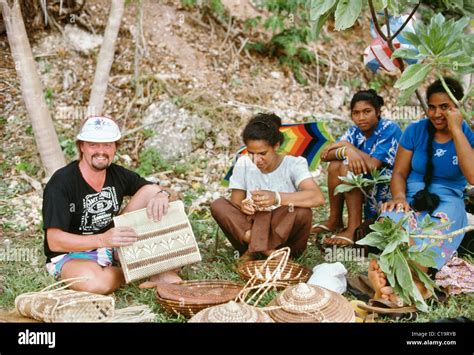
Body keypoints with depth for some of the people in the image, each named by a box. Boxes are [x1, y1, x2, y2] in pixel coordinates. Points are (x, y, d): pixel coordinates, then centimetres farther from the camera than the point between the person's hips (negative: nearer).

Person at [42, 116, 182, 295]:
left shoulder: (118, 174, -2)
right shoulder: (61, 183, -19)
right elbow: (54, 241, -24)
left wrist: (162, 195, -26)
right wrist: (103, 240, -39)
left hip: (114, 247, 5)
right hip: (71, 255, -5)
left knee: (151, 190, -9)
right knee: (97, 282, -41)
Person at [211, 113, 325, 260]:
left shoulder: (294, 164, -12)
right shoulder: (243, 164, -3)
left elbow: (318, 198, -30)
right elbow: (235, 204, -1)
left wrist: (277, 198, -44)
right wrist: (242, 207, -27)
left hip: (287, 236, -2)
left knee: (302, 212, -34)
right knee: (218, 205, -19)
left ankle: (253, 250, -19)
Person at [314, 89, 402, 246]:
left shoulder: (390, 129, -17)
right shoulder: (355, 131, 1)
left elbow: (372, 165, -29)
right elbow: (324, 155, -12)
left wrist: (347, 146, -16)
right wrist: (346, 151, -33)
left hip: (390, 189, -6)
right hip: (366, 185, 7)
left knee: (348, 167, -25)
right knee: (335, 164, -13)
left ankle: (355, 228, -23)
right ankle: (335, 221, -3)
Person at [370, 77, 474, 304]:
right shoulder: (416, 130, 6)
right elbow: (399, 173, 5)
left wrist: (456, 130, -16)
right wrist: (399, 197, -18)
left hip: (447, 200, -1)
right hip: (412, 195, 1)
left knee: (439, 223, -39)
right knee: (393, 218, -36)